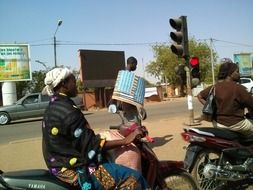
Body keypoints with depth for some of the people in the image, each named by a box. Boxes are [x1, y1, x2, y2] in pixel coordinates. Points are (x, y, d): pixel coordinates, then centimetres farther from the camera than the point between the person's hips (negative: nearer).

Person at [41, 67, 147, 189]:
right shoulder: (68, 111, -21)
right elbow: (91, 145, -21)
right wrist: (124, 141, -18)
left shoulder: (53, 107, 10)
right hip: (74, 170, -10)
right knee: (134, 179, -17)